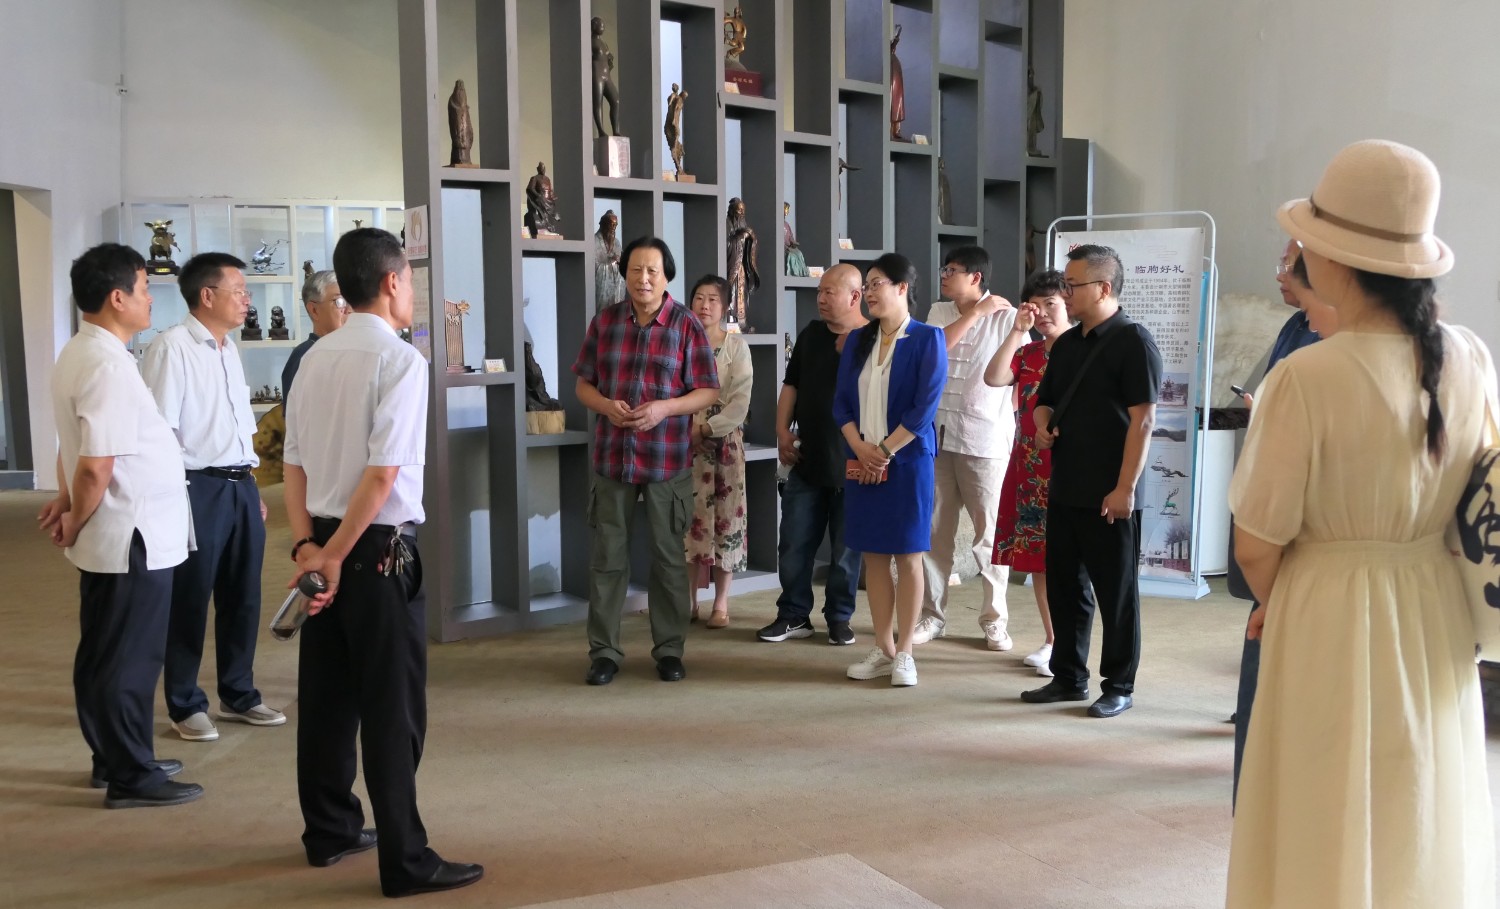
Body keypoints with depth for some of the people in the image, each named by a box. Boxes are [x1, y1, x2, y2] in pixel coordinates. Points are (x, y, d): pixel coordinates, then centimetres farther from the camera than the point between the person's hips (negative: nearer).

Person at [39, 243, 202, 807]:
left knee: (105, 655, 18)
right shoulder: (107, 365, -22)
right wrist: (74, 526, -9)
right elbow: (97, 468, -23)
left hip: (110, 539, 10)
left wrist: (65, 504, 10)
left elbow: (75, 446, 15)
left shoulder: (78, 354, 10)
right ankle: (130, 777, 12)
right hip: (131, 539, -10)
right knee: (129, 660, 1)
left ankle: (114, 759, 31)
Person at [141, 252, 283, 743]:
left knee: (243, 596, 15)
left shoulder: (229, 349, 13)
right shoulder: (172, 347, -13)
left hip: (241, 485, 8)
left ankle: (238, 694, 31)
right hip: (197, 487, -8)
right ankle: (185, 704, 21)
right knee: (190, 601, 6)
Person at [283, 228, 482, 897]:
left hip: (325, 544, 8)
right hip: (378, 548, -7)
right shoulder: (400, 360, -13)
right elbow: (384, 473, -20)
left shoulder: (316, 358, 8)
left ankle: (328, 831, 30)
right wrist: (335, 555, -14)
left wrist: (307, 544, 0)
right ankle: (405, 861, 7)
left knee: (326, 693, 16)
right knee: (393, 707, 0)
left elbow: (294, 463, 6)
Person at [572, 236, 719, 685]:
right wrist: (607, 405, -13)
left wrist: (664, 408, -19)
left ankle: (669, 649, 20)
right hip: (613, 457, 2)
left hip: (668, 460, -2)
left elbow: (708, 391, -3)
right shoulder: (604, 321, 4)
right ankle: (604, 651, 16)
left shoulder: (686, 325, -4)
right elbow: (584, 384, 8)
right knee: (608, 556, 6)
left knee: (669, 556, 8)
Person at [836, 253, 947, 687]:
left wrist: (884, 451, -13)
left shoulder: (927, 339, -6)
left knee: (907, 556, 2)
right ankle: (883, 649, 17)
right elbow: (841, 402, 6)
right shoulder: (858, 340, 10)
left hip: (907, 460, -5)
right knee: (873, 555, 8)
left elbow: (924, 407, -12)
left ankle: (904, 651, 10)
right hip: (862, 462, 5)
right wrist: (860, 448, -9)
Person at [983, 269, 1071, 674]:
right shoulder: (1027, 354, 11)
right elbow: (993, 378, -7)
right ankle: (1051, 640, 22)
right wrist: (1016, 332, -10)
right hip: (1029, 466, 6)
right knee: (1036, 555, 10)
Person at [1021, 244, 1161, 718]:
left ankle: (1118, 687, 15)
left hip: (1109, 496, -8)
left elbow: (1142, 418, -15)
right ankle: (1068, 677, 27)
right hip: (1064, 491, 8)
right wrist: (1041, 426, 0)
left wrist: (1125, 487, -19)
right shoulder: (1067, 343, 13)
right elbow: (1045, 400, 24)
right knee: (1064, 586, 14)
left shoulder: (1133, 340, -10)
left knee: (1116, 593, 4)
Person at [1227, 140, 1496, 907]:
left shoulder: (1306, 377, -22)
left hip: (1332, 621, -5)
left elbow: (1257, 546, -15)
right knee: (1429, 834, 22)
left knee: (1329, 838, 12)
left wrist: (1274, 603, 6)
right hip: (1437, 618, 6)